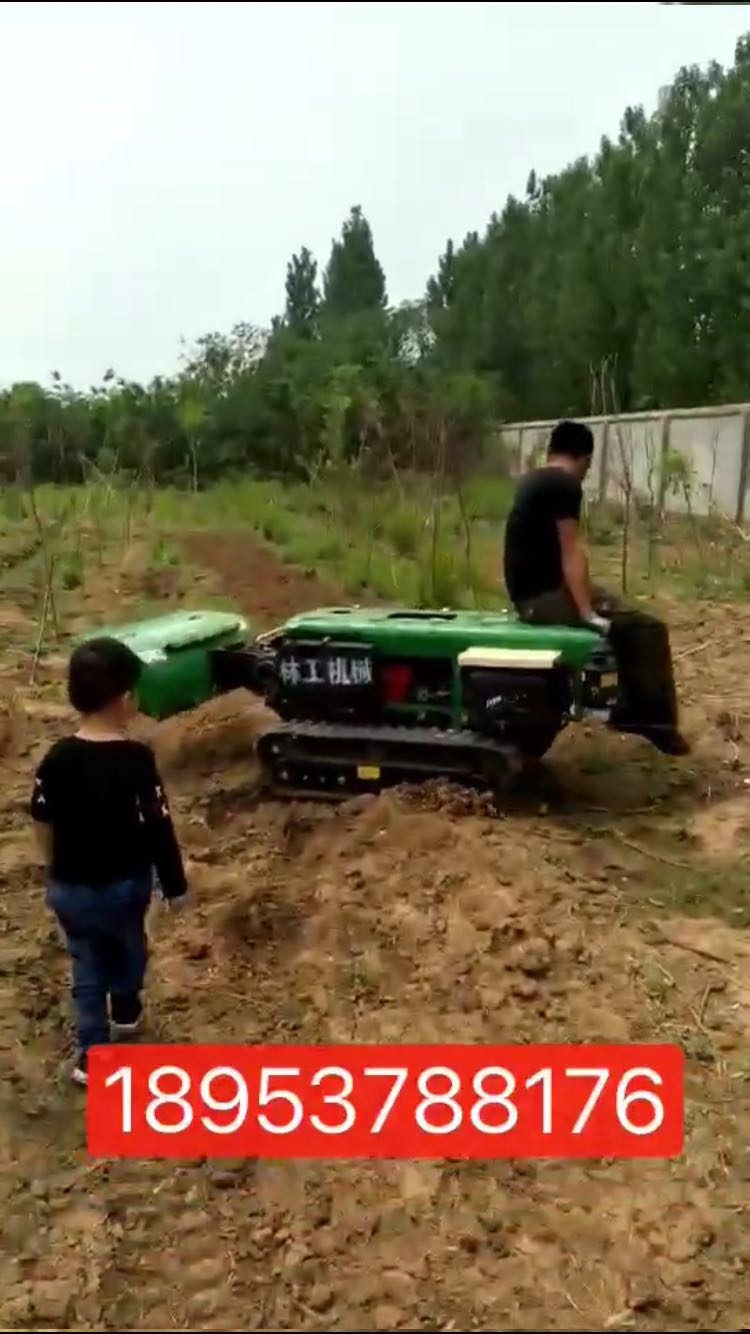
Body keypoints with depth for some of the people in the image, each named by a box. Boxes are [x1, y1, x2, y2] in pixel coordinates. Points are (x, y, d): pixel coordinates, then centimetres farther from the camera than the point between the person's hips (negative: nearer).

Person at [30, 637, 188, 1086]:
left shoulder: (56, 759, -11)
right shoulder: (137, 761, -23)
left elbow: (44, 823, 0)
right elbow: (159, 829, -19)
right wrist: (175, 883, -6)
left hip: (70, 886, 2)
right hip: (125, 882, -2)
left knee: (87, 962, 21)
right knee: (128, 943, 27)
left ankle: (92, 1053, 24)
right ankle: (126, 1008, 51)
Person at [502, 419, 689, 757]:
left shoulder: (531, 481, 16)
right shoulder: (565, 484, -12)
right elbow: (570, 552, -19)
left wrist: (587, 602, 21)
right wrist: (588, 612, -20)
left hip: (528, 592, 10)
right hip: (544, 595, -10)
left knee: (625, 618, 22)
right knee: (646, 628, -8)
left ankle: (631, 709, 22)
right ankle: (655, 720, 0)